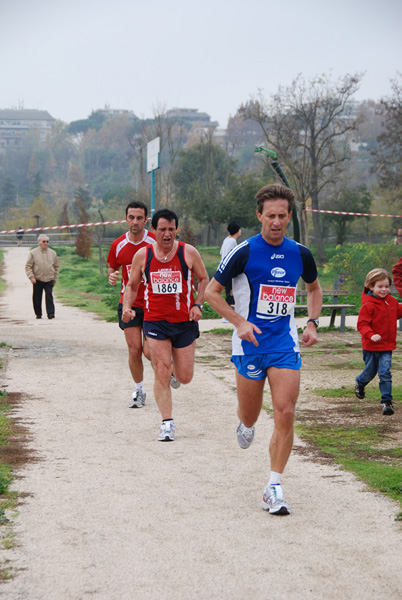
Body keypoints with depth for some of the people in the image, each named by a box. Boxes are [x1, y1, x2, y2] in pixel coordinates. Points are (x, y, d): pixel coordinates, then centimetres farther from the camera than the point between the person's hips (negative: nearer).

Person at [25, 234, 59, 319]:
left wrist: (55, 279, 13)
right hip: (37, 280, -1)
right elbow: (28, 266, 0)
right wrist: (31, 277, -12)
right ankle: (38, 314, 16)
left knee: (49, 296, -12)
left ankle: (50, 313, -14)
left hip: (49, 280, 1)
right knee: (37, 298, 4)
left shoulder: (52, 253, 9)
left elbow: (56, 267, 17)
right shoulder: (33, 253, 0)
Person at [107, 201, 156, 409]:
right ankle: (139, 390, 17)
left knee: (149, 351, -8)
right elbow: (112, 267, 16)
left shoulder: (155, 242, -8)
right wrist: (111, 275, -8)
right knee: (134, 349, -3)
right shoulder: (118, 245, 0)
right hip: (129, 303, 2)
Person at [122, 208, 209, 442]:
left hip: (185, 321, 0)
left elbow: (204, 279, 8)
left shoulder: (189, 252, -4)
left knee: (185, 377, 5)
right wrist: (127, 307, -8)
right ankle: (167, 422, -1)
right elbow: (132, 285, 10)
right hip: (155, 321, 0)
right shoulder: (142, 255, -1)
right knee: (162, 374, -8)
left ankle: (175, 365, 41)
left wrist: (198, 305, -6)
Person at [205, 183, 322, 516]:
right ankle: (246, 426, 48)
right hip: (250, 344, -2)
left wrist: (313, 323, 8)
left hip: (286, 344, 2)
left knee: (285, 413, -11)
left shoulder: (300, 254, 4)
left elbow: (314, 288, 23)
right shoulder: (244, 252, -8)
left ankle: (274, 487, -3)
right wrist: (240, 322, -13)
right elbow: (211, 292, -1)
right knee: (249, 417, 8)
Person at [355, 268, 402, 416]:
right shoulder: (368, 305, -17)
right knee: (370, 372, 15)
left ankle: (387, 402, -3)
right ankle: (359, 384, 48)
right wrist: (371, 335, -36)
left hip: (386, 347, 3)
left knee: (385, 373, -8)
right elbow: (362, 324, -20)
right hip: (371, 347, -3)